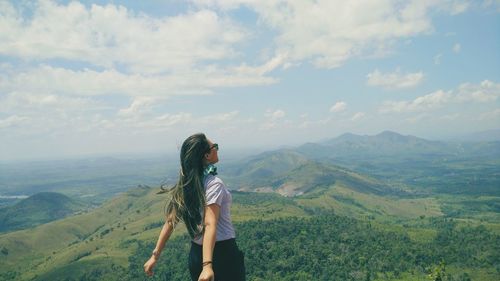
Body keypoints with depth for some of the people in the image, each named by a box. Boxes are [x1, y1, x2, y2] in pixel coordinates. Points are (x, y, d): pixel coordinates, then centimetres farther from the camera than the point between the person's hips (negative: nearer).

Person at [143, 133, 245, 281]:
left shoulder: (184, 185, 1)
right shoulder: (214, 183, -18)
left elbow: (170, 221, 1)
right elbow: (210, 225, -29)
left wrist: (155, 255, 5)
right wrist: (207, 265, -36)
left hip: (196, 254, 6)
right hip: (222, 253, -6)